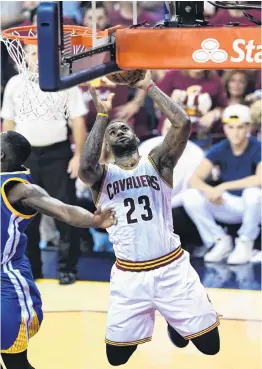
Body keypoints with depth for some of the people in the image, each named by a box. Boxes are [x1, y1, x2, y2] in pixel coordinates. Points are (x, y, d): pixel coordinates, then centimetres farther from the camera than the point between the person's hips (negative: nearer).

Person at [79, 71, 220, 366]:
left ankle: (174, 321, 34)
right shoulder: (102, 176, 4)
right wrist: (102, 116, -18)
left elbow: (182, 123, -10)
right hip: (129, 275, 0)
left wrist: (149, 87, -10)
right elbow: (85, 166, -22)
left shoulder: (157, 162, 5)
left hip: (172, 268, 0)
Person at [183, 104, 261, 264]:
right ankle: (221, 241, -1)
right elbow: (195, 178, -14)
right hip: (228, 205, 4)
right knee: (190, 196, -19)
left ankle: (245, 244, -13)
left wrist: (224, 186, -38)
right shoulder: (220, 150, -7)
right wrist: (208, 190, -37)